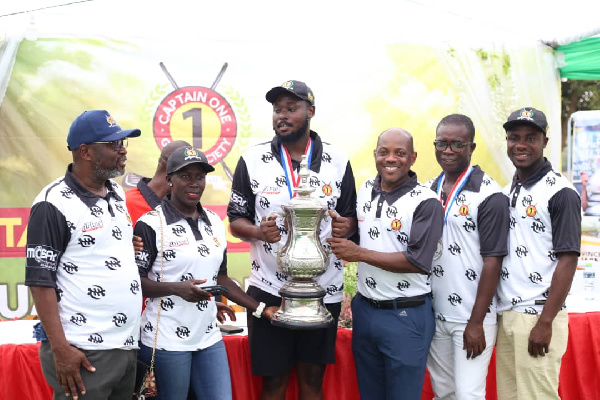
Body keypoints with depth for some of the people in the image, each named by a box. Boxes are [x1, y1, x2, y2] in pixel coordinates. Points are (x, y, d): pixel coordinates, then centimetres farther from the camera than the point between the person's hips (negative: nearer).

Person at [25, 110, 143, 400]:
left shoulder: (118, 194, 10)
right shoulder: (53, 203, -12)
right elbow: (40, 280, -14)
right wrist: (60, 349, -18)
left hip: (128, 346, 7)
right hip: (84, 352, -7)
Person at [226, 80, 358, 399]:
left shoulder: (338, 161, 1)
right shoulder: (252, 160, -2)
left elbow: (350, 217, 8)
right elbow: (236, 220, 1)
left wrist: (345, 226, -16)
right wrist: (258, 232, -20)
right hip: (269, 291, -1)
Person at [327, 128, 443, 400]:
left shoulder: (425, 202, -14)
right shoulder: (365, 190, 6)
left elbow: (418, 262, -21)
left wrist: (359, 253, -17)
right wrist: (343, 229, 4)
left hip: (406, 316, -6)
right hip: (364, 309, 6)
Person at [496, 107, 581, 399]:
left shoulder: (560, 193, -9)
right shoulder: (507, 192, 11)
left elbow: (567, 261, -13)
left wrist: (545, 322, -16)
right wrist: (494, 314, 11)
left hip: (537, 317, -6)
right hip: (504, 314, 6)